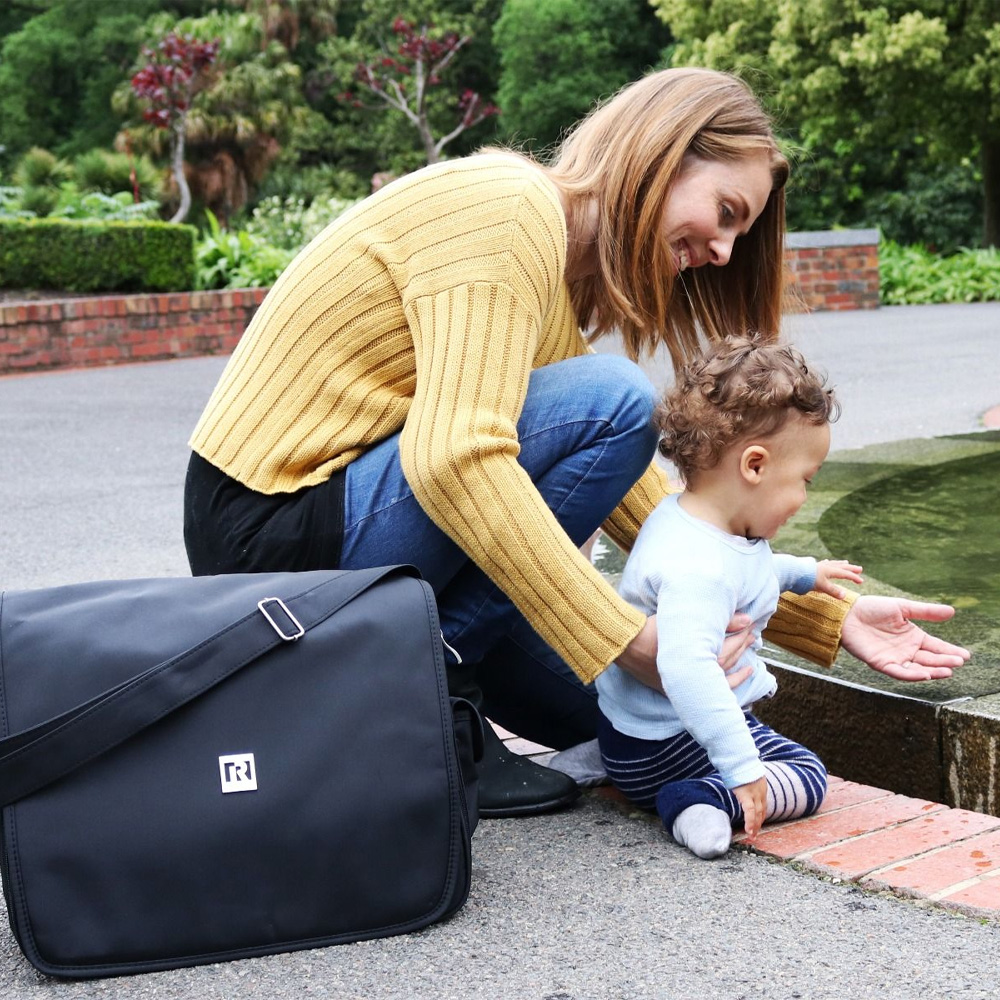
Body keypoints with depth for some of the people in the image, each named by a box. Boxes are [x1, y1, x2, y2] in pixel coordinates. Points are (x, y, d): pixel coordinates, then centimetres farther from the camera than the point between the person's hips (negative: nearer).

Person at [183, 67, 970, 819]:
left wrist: (833, 619, 9)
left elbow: (651, 514, 13)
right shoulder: (507, 207, -16)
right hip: (270, 529, -9)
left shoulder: (563, 284, 14)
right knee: (610, 402, -20)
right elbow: (455, 457, -30)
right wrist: (633, 640, -28)